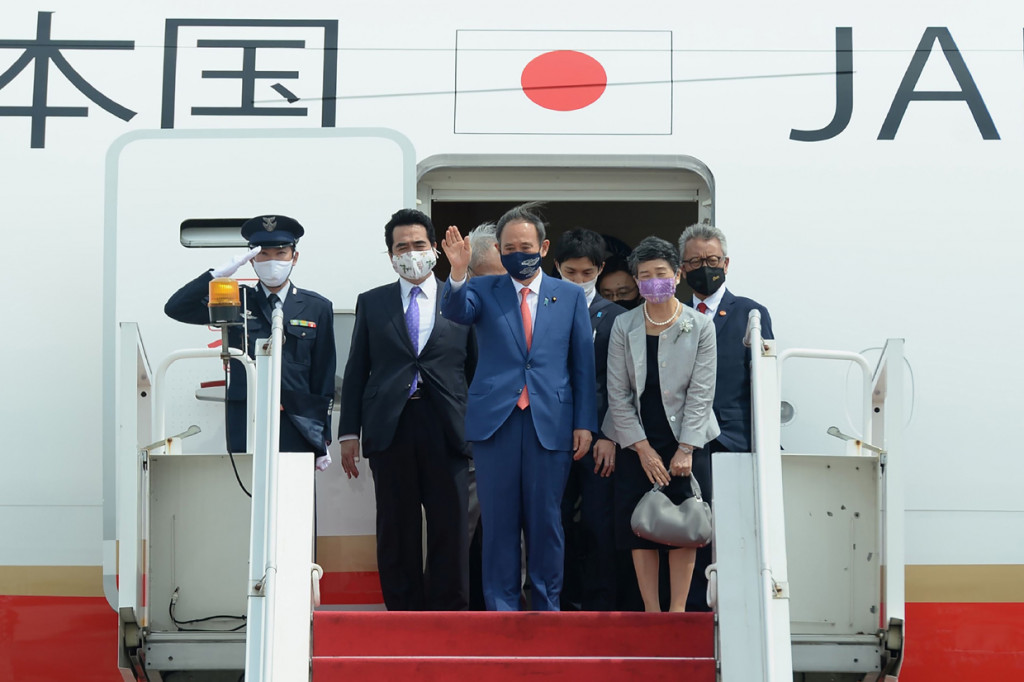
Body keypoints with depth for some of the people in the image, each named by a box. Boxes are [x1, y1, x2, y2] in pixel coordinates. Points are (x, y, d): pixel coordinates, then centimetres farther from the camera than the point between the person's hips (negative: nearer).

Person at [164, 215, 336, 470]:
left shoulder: (317, 308, 10)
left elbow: (324, 376, 10)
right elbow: (175, 308, 1)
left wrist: (324, 439, 7)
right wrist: (220, 273, -8)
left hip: (298, 430, 0)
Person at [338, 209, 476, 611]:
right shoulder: (371, 303, 13)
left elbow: (478, 369, 10)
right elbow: (356, 371, 11)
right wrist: (349, 432, 4)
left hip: (446, 428, -1)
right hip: (389, 428, 1)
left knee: (450, 529, 0)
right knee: (396, 531, 4)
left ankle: (449, 615, 8)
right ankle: (402, 614, 12)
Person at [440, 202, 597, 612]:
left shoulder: (570, 296, 9)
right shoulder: (483, 290, 8)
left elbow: (583, 364, 8)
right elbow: (455, 312, -14)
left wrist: (585, 423, 2)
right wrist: (458, 273, -33)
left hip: (550, 422, 0)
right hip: (495, 421, 0)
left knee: (546, 520, 5)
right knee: (499, 522, 4)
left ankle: (547, 606, 16)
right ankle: (501, 609, 12)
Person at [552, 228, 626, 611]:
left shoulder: (616, 317, 6)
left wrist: (610, 436, -6)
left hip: (599, 437, -1)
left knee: (599, 528, -1)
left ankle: (598, 608, 8)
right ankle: (557, 605, 10)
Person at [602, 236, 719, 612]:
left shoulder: (701, 327, -2)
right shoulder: (623, 326, 0)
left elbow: (701, 392, -4)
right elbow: (617, 393, 0)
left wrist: (685, 450, -10)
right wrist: (643, 449, -6)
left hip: (685, 440, -1)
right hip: (637, 443, 1)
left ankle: (678, 610, 8)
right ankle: (651, 612, 9)